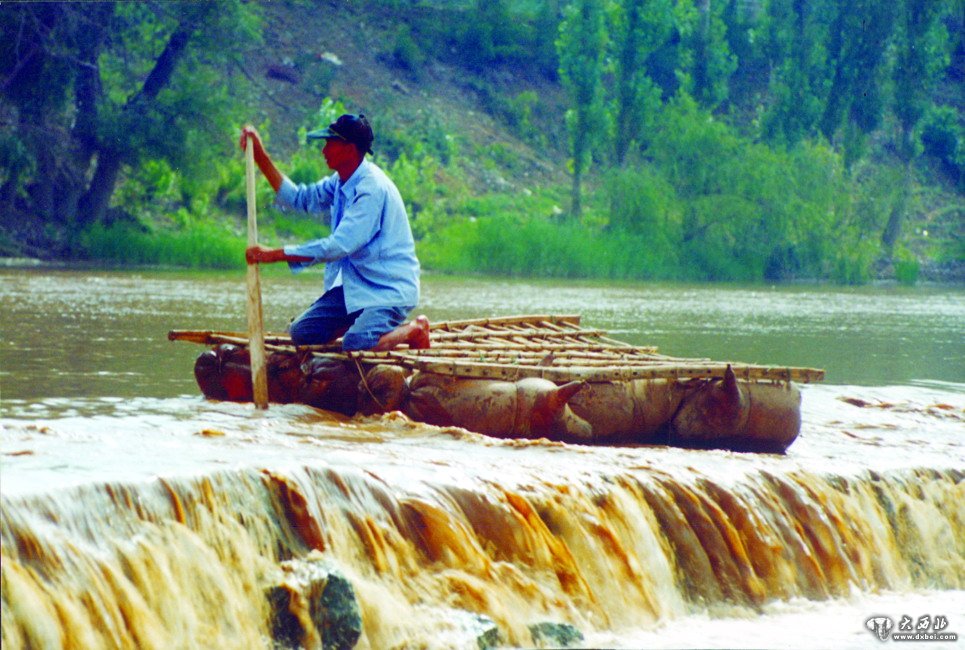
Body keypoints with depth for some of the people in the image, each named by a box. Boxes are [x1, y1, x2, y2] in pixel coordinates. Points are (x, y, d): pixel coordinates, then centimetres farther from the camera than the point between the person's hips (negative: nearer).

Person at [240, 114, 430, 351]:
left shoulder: (372, 189, -23)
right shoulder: (341, 183, 7)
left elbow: (339, 245, -29)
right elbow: (297, 198, 15)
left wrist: (275, 254, -28)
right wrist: (260, 155, 7)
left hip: (389, 287, -9)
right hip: (355, 285, 9)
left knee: (357, 344, -31)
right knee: (301, 333, -2)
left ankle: (414, 330, -2)